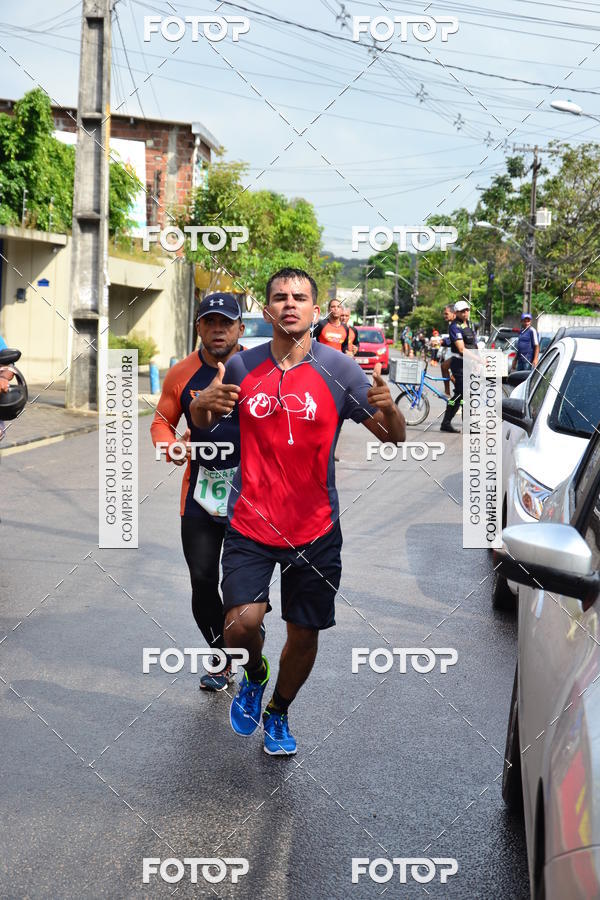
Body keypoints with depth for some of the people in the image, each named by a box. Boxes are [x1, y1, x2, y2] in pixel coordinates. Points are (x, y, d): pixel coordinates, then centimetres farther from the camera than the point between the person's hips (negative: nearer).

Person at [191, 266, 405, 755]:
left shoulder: (338, 368, -5)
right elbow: (201, 424, 16)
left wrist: (389, 408, -26)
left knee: (304, 635, 10)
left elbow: (394, 438, -3)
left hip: (315, 530, 0)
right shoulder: (242, 366, 0)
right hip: (250, 526, 0)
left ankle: (278, 713, 39)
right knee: (241, 623, -17)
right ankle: (255, 676, 20)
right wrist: (207, 403, -8)